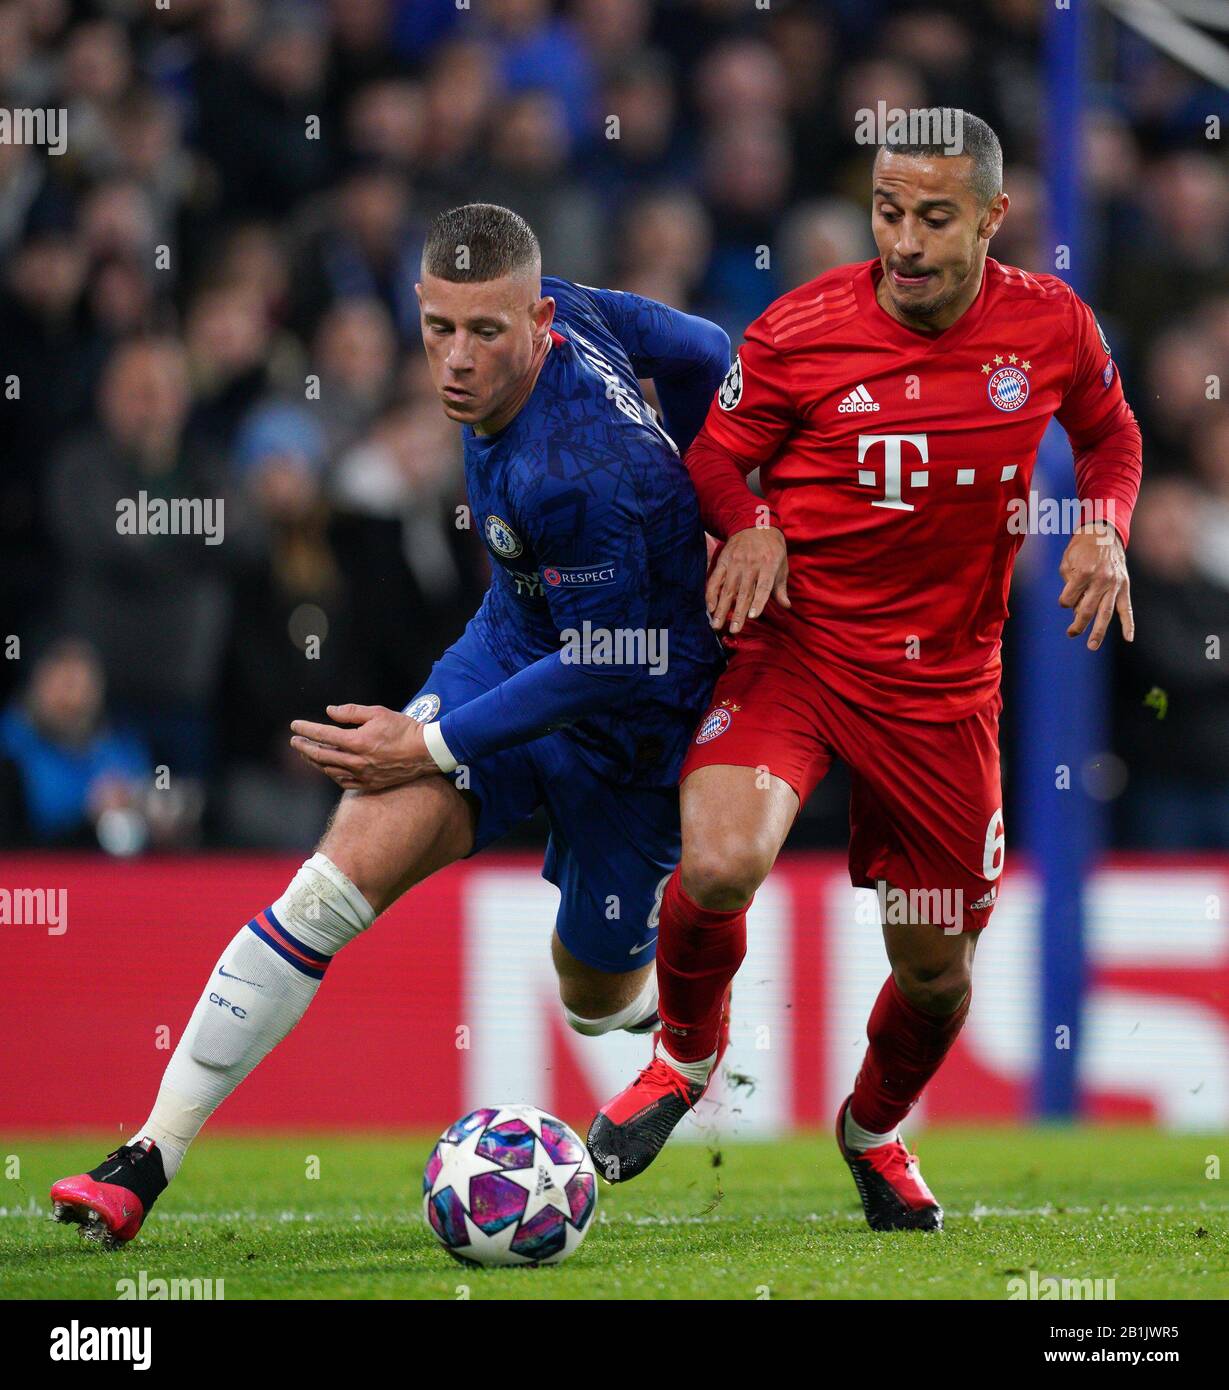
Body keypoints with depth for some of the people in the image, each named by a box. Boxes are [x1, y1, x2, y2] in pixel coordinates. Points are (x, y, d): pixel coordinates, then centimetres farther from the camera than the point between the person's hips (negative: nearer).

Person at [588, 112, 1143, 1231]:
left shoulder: (1052, 326, -4)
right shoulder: (798, 332, -11)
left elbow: (1110, 433, 17)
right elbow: (715, 460, 4)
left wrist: (1105, 531, -2)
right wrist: (750, 528, -17)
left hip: (945, 680, 3)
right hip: (796, 645, -2)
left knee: (937, 970, 9)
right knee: (719, 868, -29)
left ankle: (874, 1129, 44)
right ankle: (687, 1051, 4)